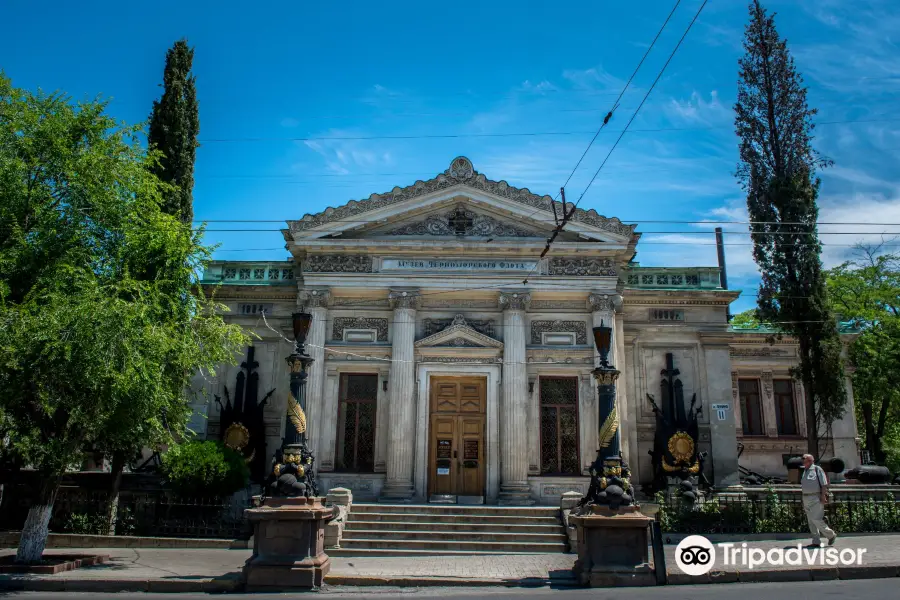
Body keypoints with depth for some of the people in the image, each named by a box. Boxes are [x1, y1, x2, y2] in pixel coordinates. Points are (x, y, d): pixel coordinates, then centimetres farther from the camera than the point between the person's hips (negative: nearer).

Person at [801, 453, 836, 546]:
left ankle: (831, 535, 7)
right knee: (810, 521, 5)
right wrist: (803, 502, 16)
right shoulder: (804, 471, 16)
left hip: (816, 498, -7)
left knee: (816, 519, -12)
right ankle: (816, 541, 8)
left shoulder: (817, 469, -5)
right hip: (806, 499, 8)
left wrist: (823, 497, -18)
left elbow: (824, 484, -10)